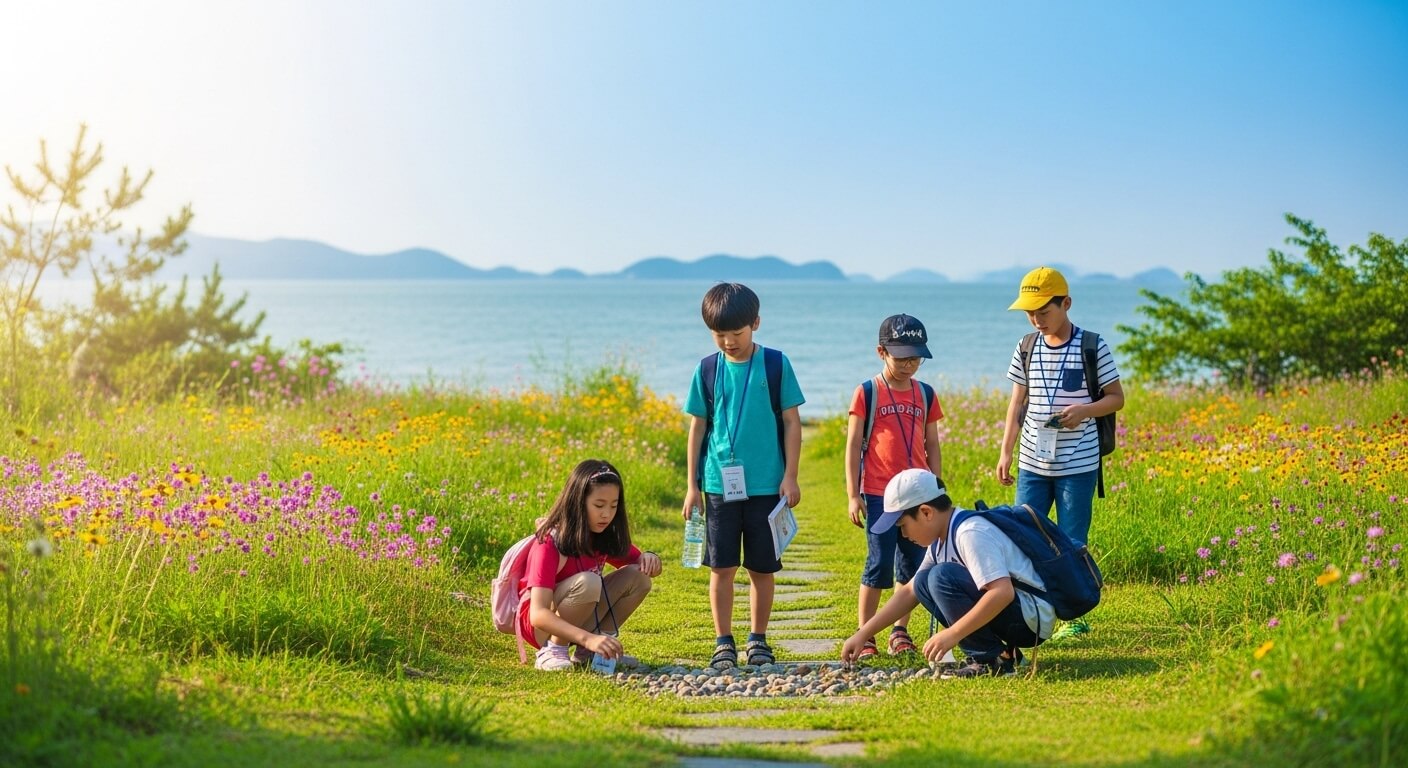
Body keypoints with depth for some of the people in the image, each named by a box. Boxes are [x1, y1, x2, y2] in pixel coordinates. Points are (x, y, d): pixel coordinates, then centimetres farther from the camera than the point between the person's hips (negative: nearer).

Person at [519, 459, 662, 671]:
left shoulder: (605, 536, -3)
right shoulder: (550, 544, -25)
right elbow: (538, 615, -35)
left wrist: (649, 558, -17)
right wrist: (588, 638, -48)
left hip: (579, 620, 8)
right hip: (540, 626, -8)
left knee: (637, 576, -11)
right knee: (588, 583, -34)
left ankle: (587, 653, -6)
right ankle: (553, 651, -17)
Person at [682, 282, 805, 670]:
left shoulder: (775, 364, -1)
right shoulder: (707, 370, 3)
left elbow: (791, 423, 2)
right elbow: (697, 428, 7)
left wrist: (790, 477, -3)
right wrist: (692, 485, 5)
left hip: (767, 485, -1)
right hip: (719, 484, 1)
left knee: (762, 568, 6)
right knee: (722, 566, 0)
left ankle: (758, 640, 19)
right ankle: (723, 642, 9)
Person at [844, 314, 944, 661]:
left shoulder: (925, 395, 9)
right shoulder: (867, 393, -2)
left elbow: (932, 447, 14)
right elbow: (853, 446, -2)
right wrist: (853, 495, -7)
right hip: (879, 495, -4)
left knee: (913, 565, 6)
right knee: (879, 564, -5)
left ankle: (900, 631, 17)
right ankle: (864, 636, 2)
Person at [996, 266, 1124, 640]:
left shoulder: (1092, 347, -6)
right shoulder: (1026, 349, 6)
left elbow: (1116, 398, 0)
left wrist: (1085, 410, -19)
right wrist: (1005, 452, 7)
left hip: (1078, 465, -4)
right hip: (1032, 465, 4)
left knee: (1072, 544, 3)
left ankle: (1075, 616, 15)